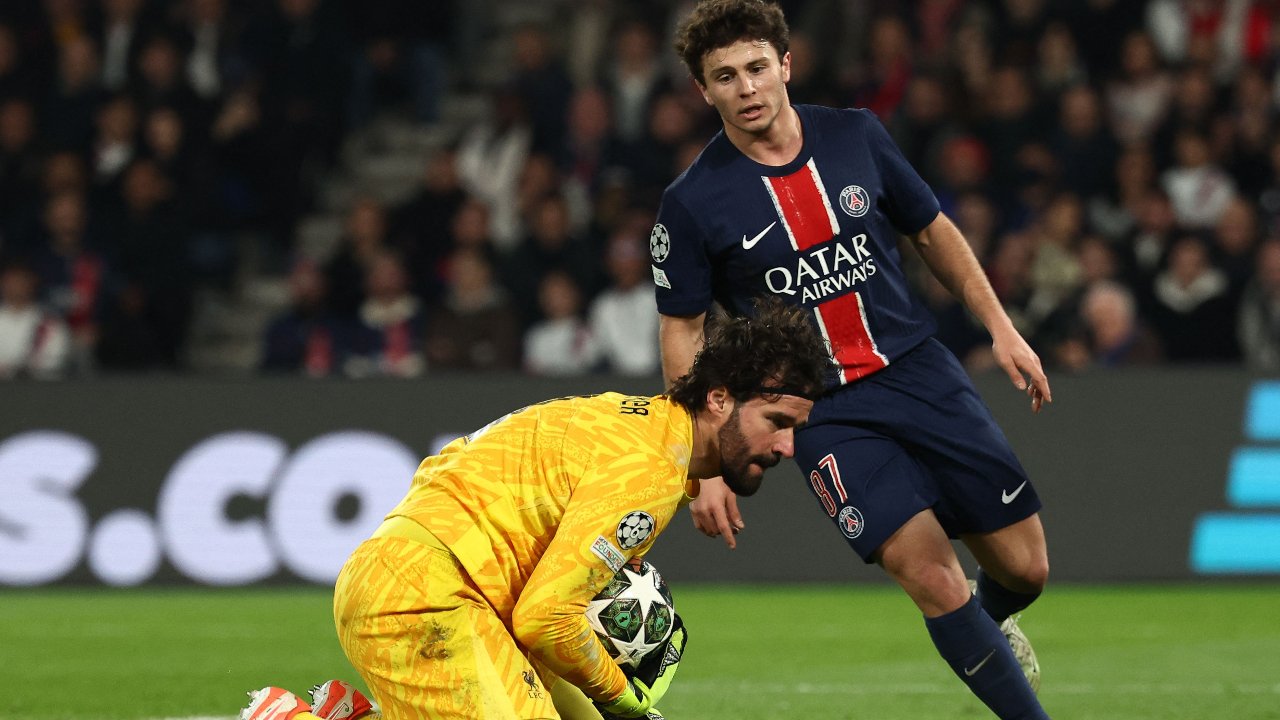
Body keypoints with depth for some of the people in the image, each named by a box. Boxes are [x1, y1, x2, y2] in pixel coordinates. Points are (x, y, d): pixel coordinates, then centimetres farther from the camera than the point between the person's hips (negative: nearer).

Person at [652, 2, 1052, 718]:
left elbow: (934, 232, 14)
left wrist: (1001, 327, 9)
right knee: (933, 577, -19)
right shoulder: (694, 202, -8)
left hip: (923, 371, 3)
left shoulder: (856, 137, 0)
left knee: (1024, 567, 4)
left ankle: (991, 623, 40)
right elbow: (682, 334, 0)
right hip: (827, 414, -3)